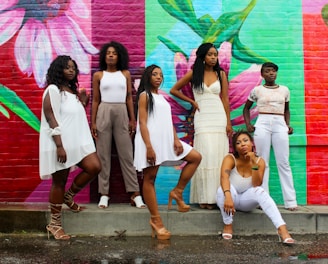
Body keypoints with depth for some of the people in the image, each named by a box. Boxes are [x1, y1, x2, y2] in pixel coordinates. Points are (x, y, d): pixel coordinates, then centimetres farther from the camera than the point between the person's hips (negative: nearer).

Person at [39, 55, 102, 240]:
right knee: (59, 182, -1)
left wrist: (83, 103, 9)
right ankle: (55, 224, 11)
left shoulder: (73, 91, 16)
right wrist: (59, 146, -22)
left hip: (78, 141, 8)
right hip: (60, 144, -8)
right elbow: (51, 119, -17)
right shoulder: (53, 90, -9)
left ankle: (69, 197, 14)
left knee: (95, 167, -8)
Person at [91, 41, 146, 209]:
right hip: (104, 113, -1)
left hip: (122, 114, 1)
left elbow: (129, 98, 9)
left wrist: (133, 119, 4)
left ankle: (135, 193, 1)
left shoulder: (126, 74, 10)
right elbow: (96, 100, 6)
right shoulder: (98, 75, 6)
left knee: (127, 154, 0)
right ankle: (104, 193, 5)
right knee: (103, 154, 1)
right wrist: (93, 122, 0)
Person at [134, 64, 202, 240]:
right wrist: (149, 147, -20)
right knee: (150, 178, -4)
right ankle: (156, 220, -1)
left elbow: (169, 122, 15)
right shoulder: (144, 95, -1)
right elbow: (142, 123, -11)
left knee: (196, 157, 3)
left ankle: (177, 192, 6)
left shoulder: (162, 98, 20)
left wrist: (176, 139, -1)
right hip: (151, 141, -8)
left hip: (166, 139, 8)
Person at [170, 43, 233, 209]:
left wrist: (228, 122, 2)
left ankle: (218, 196, 4)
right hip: (202, 118, -2)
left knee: (219, 156, -2)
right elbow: (174, 90, 13)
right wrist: (192, 101, 6)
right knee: (206, 155, -11)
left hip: (219, 117, 2)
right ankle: (205, 197, -8)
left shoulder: (221, 74, 10)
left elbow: (225, 99, 7)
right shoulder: (193, 74, 7)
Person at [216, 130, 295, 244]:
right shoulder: (230, 159, -17)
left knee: (260, 191, -31)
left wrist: (254, 163, -32)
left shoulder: (260, 161, -9)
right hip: (232, 198, -1)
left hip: (247, 200, 2)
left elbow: (257, 185, -21)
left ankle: (282, 228, -41)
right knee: (224, 188, -35)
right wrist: (228, 196, -55)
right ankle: (228, 225, -19)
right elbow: (224, 177, -37)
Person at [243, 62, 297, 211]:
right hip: (262, 124, -1)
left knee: (283, 163, -1)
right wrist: (248, 124, 5)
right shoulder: (257, 90, 7)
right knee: (263, 162, 0)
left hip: (280, 125, 1)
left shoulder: (284, 90, 12)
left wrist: (288, 125, 9)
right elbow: (246, 108, 17)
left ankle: (290, 201, 0)